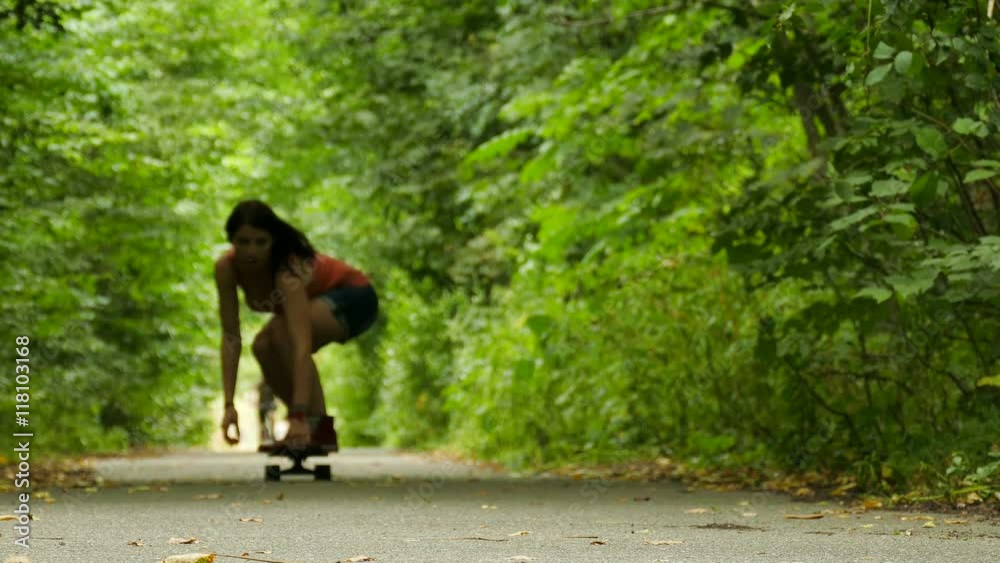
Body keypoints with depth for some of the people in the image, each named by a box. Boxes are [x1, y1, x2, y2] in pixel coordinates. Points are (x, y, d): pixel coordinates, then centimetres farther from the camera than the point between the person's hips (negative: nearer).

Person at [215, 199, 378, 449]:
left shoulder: (288, 269, -39)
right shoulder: (226, 268, -23)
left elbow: (302, 345, -46)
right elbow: (231, 337, -20)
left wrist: (298, 416, -52)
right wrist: (229, 405, -27)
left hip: (354, 297, -6)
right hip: (318, 300, 7)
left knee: (285, 331, -30)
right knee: (263, 346, -17)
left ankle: (320, 429, -21)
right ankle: (303, 429, 2)